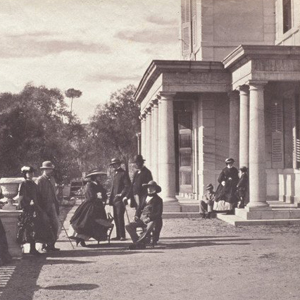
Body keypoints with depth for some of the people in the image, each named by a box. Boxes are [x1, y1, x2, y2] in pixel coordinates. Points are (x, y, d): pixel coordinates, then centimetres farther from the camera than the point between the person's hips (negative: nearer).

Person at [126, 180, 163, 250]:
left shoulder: (158, 200, 5)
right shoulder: (144, 198, 21)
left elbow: (159, 213, -2)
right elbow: (139, 208, 22)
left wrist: (150, 218, -15)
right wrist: (136, 216, 2)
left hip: (152, 219, -5)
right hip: (142, 218, 5)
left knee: (149, 228, -39)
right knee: (128, 226, -17)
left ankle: (136, 243, -32)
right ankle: (141, 244, -24)